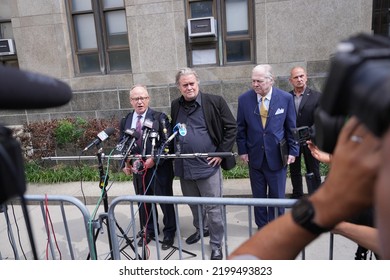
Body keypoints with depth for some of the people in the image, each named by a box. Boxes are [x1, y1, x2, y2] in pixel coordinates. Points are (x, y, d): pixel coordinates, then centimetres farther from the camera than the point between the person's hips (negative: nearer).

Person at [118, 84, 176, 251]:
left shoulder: (159, 118, -6)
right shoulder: (125, 121, 8)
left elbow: (167, 142, -11)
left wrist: (154, 159, -19)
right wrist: (125, 163, -1)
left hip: (159, 168, -4)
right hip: (137, 168, 4)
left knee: (165, 200, 7)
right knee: (143, 201, 15)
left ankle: (169, 232, 27)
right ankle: (148, 231, 35)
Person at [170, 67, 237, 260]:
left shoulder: (215, 101, -8)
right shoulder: (175, 105, 8)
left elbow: (231, 127, -6)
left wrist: (222, 153, -10)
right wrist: (173, 152, 9)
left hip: (208, 165, -5)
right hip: (184, 166, 5)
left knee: (213, 208, 2)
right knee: (193, 204, 21)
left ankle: (216, 245, 19)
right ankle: (200, 229, 45)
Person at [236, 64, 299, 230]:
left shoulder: (286, 98, -7)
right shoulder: (244, 99, -5)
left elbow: (291, 127, 0)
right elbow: (241, 128, 3)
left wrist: (292, 150, -1)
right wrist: (242, 150, 0)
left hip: (277, 156, -1)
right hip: (254, 156, 1)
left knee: (277, 196, 11)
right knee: (258, 196, 14)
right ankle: (261, 227, 33)